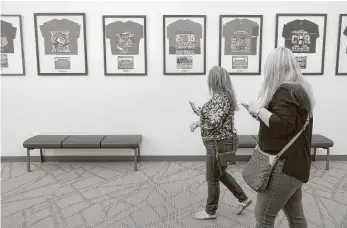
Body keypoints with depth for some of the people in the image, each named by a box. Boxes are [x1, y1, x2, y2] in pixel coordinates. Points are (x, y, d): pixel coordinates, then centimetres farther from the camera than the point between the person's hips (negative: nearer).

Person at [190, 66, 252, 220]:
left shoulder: (220, 98, -20)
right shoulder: (223, 96, 10)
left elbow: (214, 122, -27)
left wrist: (197, 123, -11)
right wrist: (198, 122, 13)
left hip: (218, 143, -10)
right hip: (220, 142, 10)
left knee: (213, 178, 5)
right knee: (220, 173, 23)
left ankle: (210, 212, 23)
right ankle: (243, 199, 34)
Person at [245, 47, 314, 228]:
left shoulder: (285, 91, -17)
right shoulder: (299, 88, 13)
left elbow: (282, 125, -27)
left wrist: (259, 110, -16)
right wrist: (263, 114, 11)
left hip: (284, 164, -10)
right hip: (293, 163, 10)